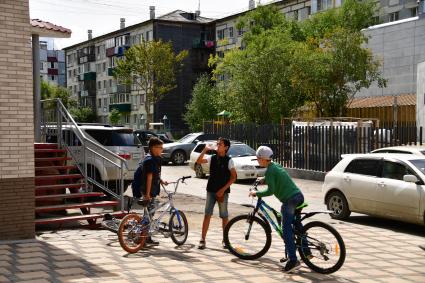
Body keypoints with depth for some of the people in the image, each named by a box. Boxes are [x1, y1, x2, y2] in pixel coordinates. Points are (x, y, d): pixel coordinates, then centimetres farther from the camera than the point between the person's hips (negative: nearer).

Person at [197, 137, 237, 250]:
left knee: (224, 216, 6)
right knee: (207, 215, 0)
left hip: (223, 192, -3)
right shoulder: (212, 158, 5)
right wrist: (205, 150, -13)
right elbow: (199, 161, -4)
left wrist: (223, 189, -13)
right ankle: (202, 239, 3)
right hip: (211, 191, 3)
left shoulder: (229, 160, -5)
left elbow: (233, 177, -7)